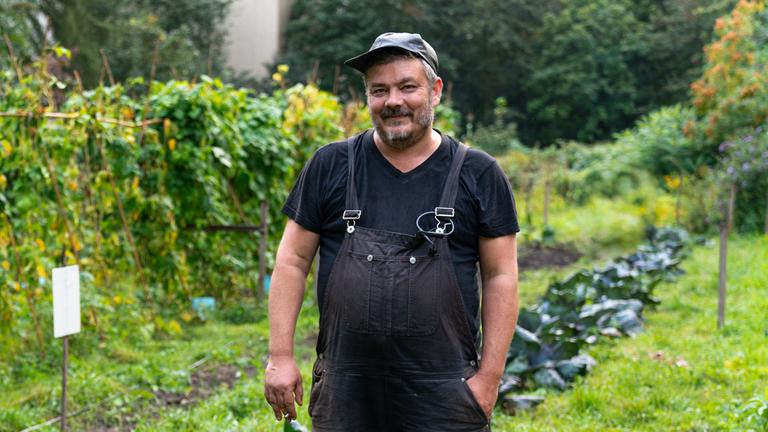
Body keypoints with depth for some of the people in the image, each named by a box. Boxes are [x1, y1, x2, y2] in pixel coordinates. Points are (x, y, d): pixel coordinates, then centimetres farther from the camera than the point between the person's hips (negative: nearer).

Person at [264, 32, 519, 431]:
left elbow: (500, 277, 3)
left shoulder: (478, 174, 3)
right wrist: (280, 356, -1)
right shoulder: (331, 166, 5)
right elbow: (292, 261, 6)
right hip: (344, 392, 1)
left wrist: (490, 376, -3)